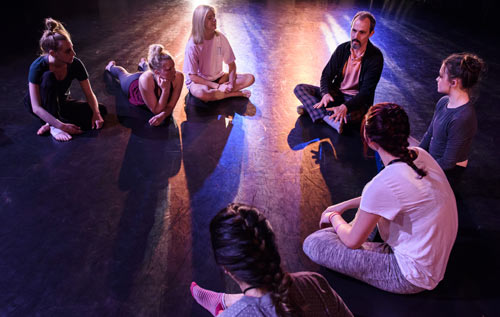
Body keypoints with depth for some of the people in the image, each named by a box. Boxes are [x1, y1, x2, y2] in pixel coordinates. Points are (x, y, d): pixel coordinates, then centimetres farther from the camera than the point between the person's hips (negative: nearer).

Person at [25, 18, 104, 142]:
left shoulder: (75, 64, -20)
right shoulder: (38, 67, -29)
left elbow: (89, 94, -11)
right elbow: (36, 108, -31)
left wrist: (96, 113, -31)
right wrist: (61, 125, -42)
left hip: (61, 103, 4)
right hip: (44, 107, -4)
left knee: (101, 110, -17)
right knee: (48, 76, -34)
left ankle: (51, 124, -18)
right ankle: (54, 127, -28)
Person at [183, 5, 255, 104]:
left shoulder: (220, 38, -7)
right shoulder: (193, 45, -19)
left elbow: (231, 64, 0)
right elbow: (193, 76, -18)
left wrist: (231, 83, -20)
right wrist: (218, 86, -26)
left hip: (218, 78, 4)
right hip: (199, 81, -4)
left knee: (250, 78, -13)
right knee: (201, 93, -42)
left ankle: (216, 93, -18)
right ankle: (237, 93, -20)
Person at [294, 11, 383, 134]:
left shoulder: (375, 57, -15)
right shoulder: (342, 49, 0)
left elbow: (366, 92, -21)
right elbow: (326, 75, 1)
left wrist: (345, 107, -39)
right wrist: (326, 94, -23)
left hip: (357, 100, -5)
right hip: (336, 93, 5)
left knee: (353, 114, -42)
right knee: (300, 88, -11)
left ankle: (311, 107, -23)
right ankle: (330, 120, -31)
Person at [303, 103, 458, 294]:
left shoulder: (384, 183, -32)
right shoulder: (420, 155, -7)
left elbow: (352, 241, -17)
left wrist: (334, 217, 3)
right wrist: (344, 205, 14)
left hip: (414, 277, -8)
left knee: (313, 244, -13)